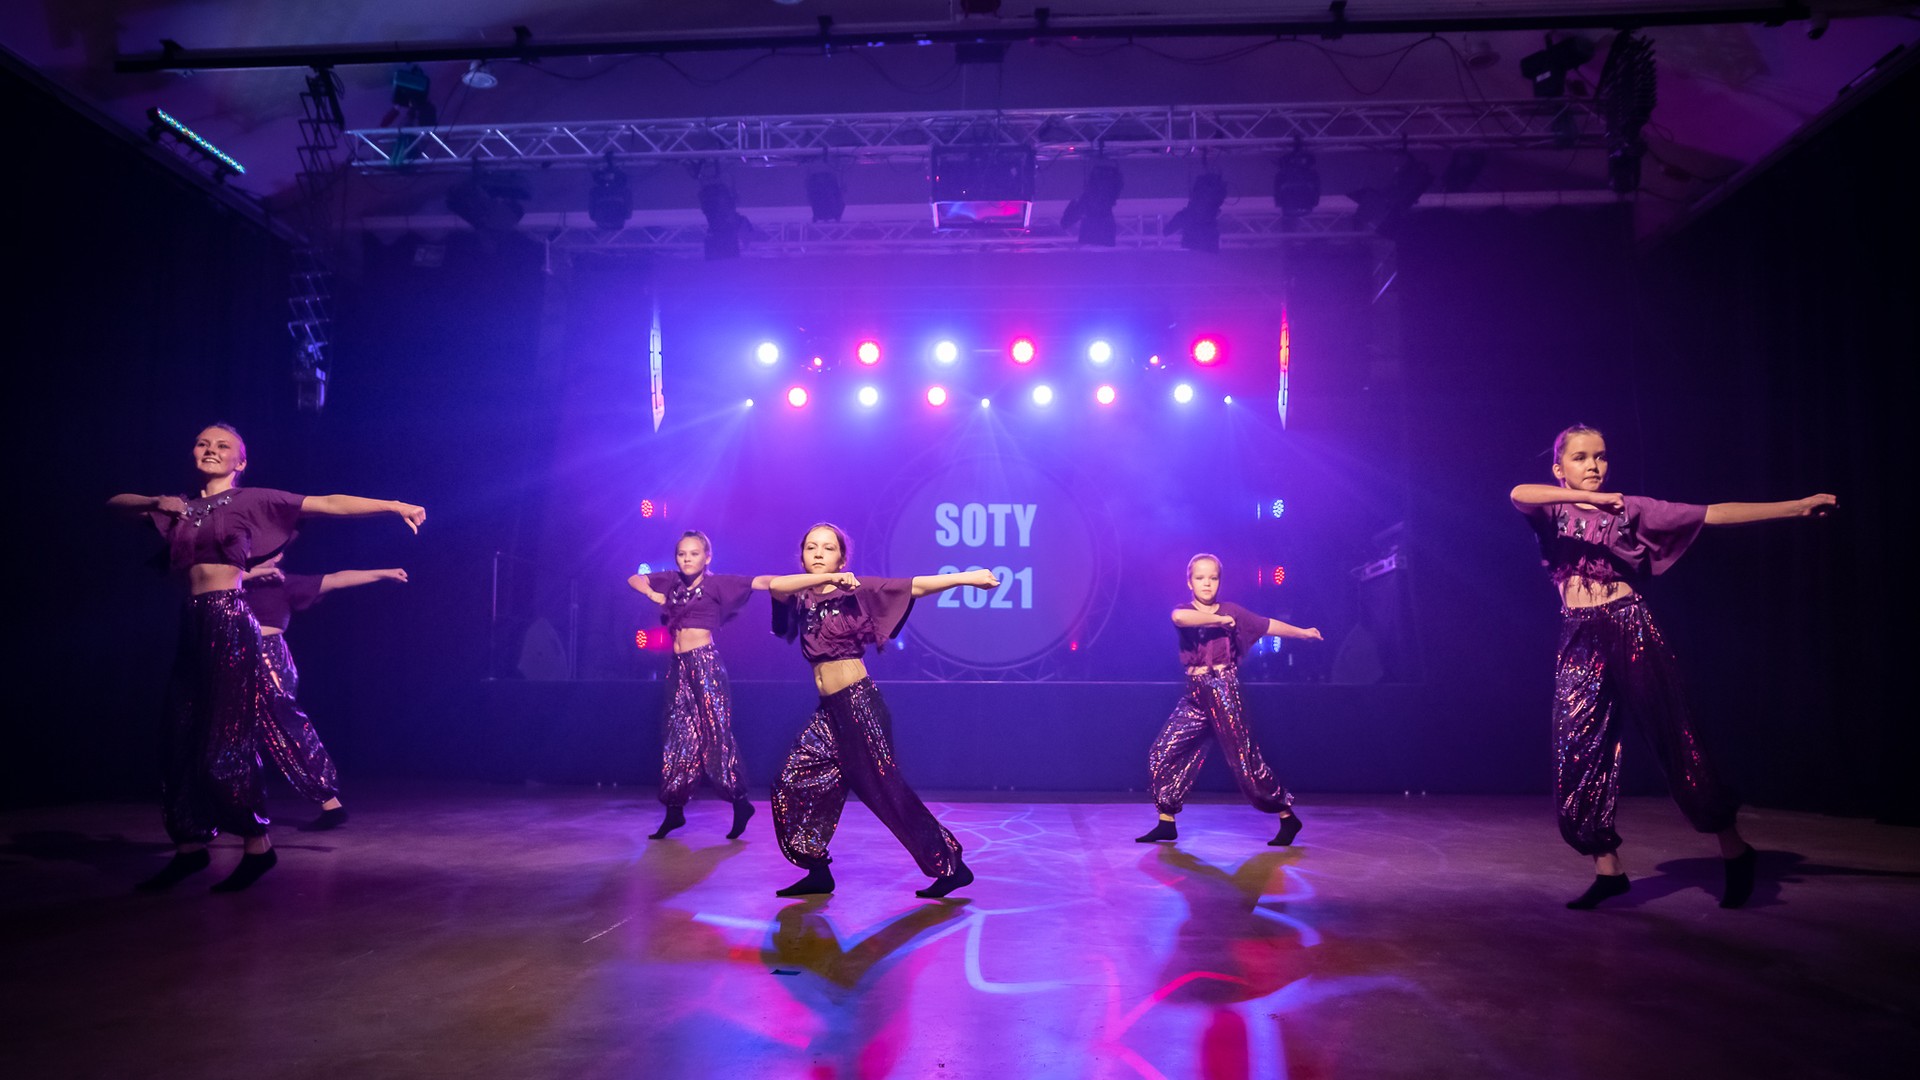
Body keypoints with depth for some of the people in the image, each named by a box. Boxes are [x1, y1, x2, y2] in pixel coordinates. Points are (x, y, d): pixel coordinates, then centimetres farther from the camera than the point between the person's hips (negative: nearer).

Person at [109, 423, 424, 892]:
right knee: (181, 740, 7)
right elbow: (115, 502, 29)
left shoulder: (252, 500, 2)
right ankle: (190, 846, 18)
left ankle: (258, 845, 3)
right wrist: (156, 501, 8)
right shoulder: (181, 507, 18)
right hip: (193, 625, 6)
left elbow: (332, 503, -5)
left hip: (230, 623, -6)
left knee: (226, 739, -7)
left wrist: (396, 506, -12)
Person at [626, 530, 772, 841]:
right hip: (679, 665, 6)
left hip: (706, 662, -6)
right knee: (678, 735, 8)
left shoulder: (716, 583, -4)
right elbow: (634, 579, 25)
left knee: (715, 732, -6)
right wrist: (652, 593, 4)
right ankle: (674, 810, 13)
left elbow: (761, 582, -14)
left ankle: (740, 802, 3)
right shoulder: (671, 580, 12)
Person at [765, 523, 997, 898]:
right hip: (830, 711, 7)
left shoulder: (857, 591, -3)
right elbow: (775, 585, -12)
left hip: (858, 703, -6)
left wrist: (965, 577, -22)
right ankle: (818, 874, 16)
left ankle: (951, 867, 3)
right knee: (795, 784, 5)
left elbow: (915, 586, -12)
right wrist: (827, 579, -22)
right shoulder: (801, 597, 10)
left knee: (885, 790, -5)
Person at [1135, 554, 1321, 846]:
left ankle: (1287, 817, 8)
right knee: (1162, 753, -2)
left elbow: (1268, 625, 13)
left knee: (1244, 759, -5)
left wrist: (1303, 633, 17)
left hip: (1225, 689, -3)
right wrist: (1219, 620, -20)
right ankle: (1166, 823, 9)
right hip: (1194, 695, 3)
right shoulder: (1185, 611, 2)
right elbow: (1179, 617, -24)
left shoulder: (1231, 610, 4)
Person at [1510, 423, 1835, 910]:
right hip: (1579, 643, 2)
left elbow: (1714, 514, 2)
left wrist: (1796, 506, -3)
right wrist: (1589, 497, -24)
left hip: (1630, 632, -1)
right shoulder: (1553, 511, 6)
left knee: (1674, 740, 0)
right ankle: (1607, 868, 13)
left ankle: (1734, 850, 19)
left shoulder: (1630, 508, 5)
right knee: (1579, 754, 1)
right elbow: (1518, 494, -18)